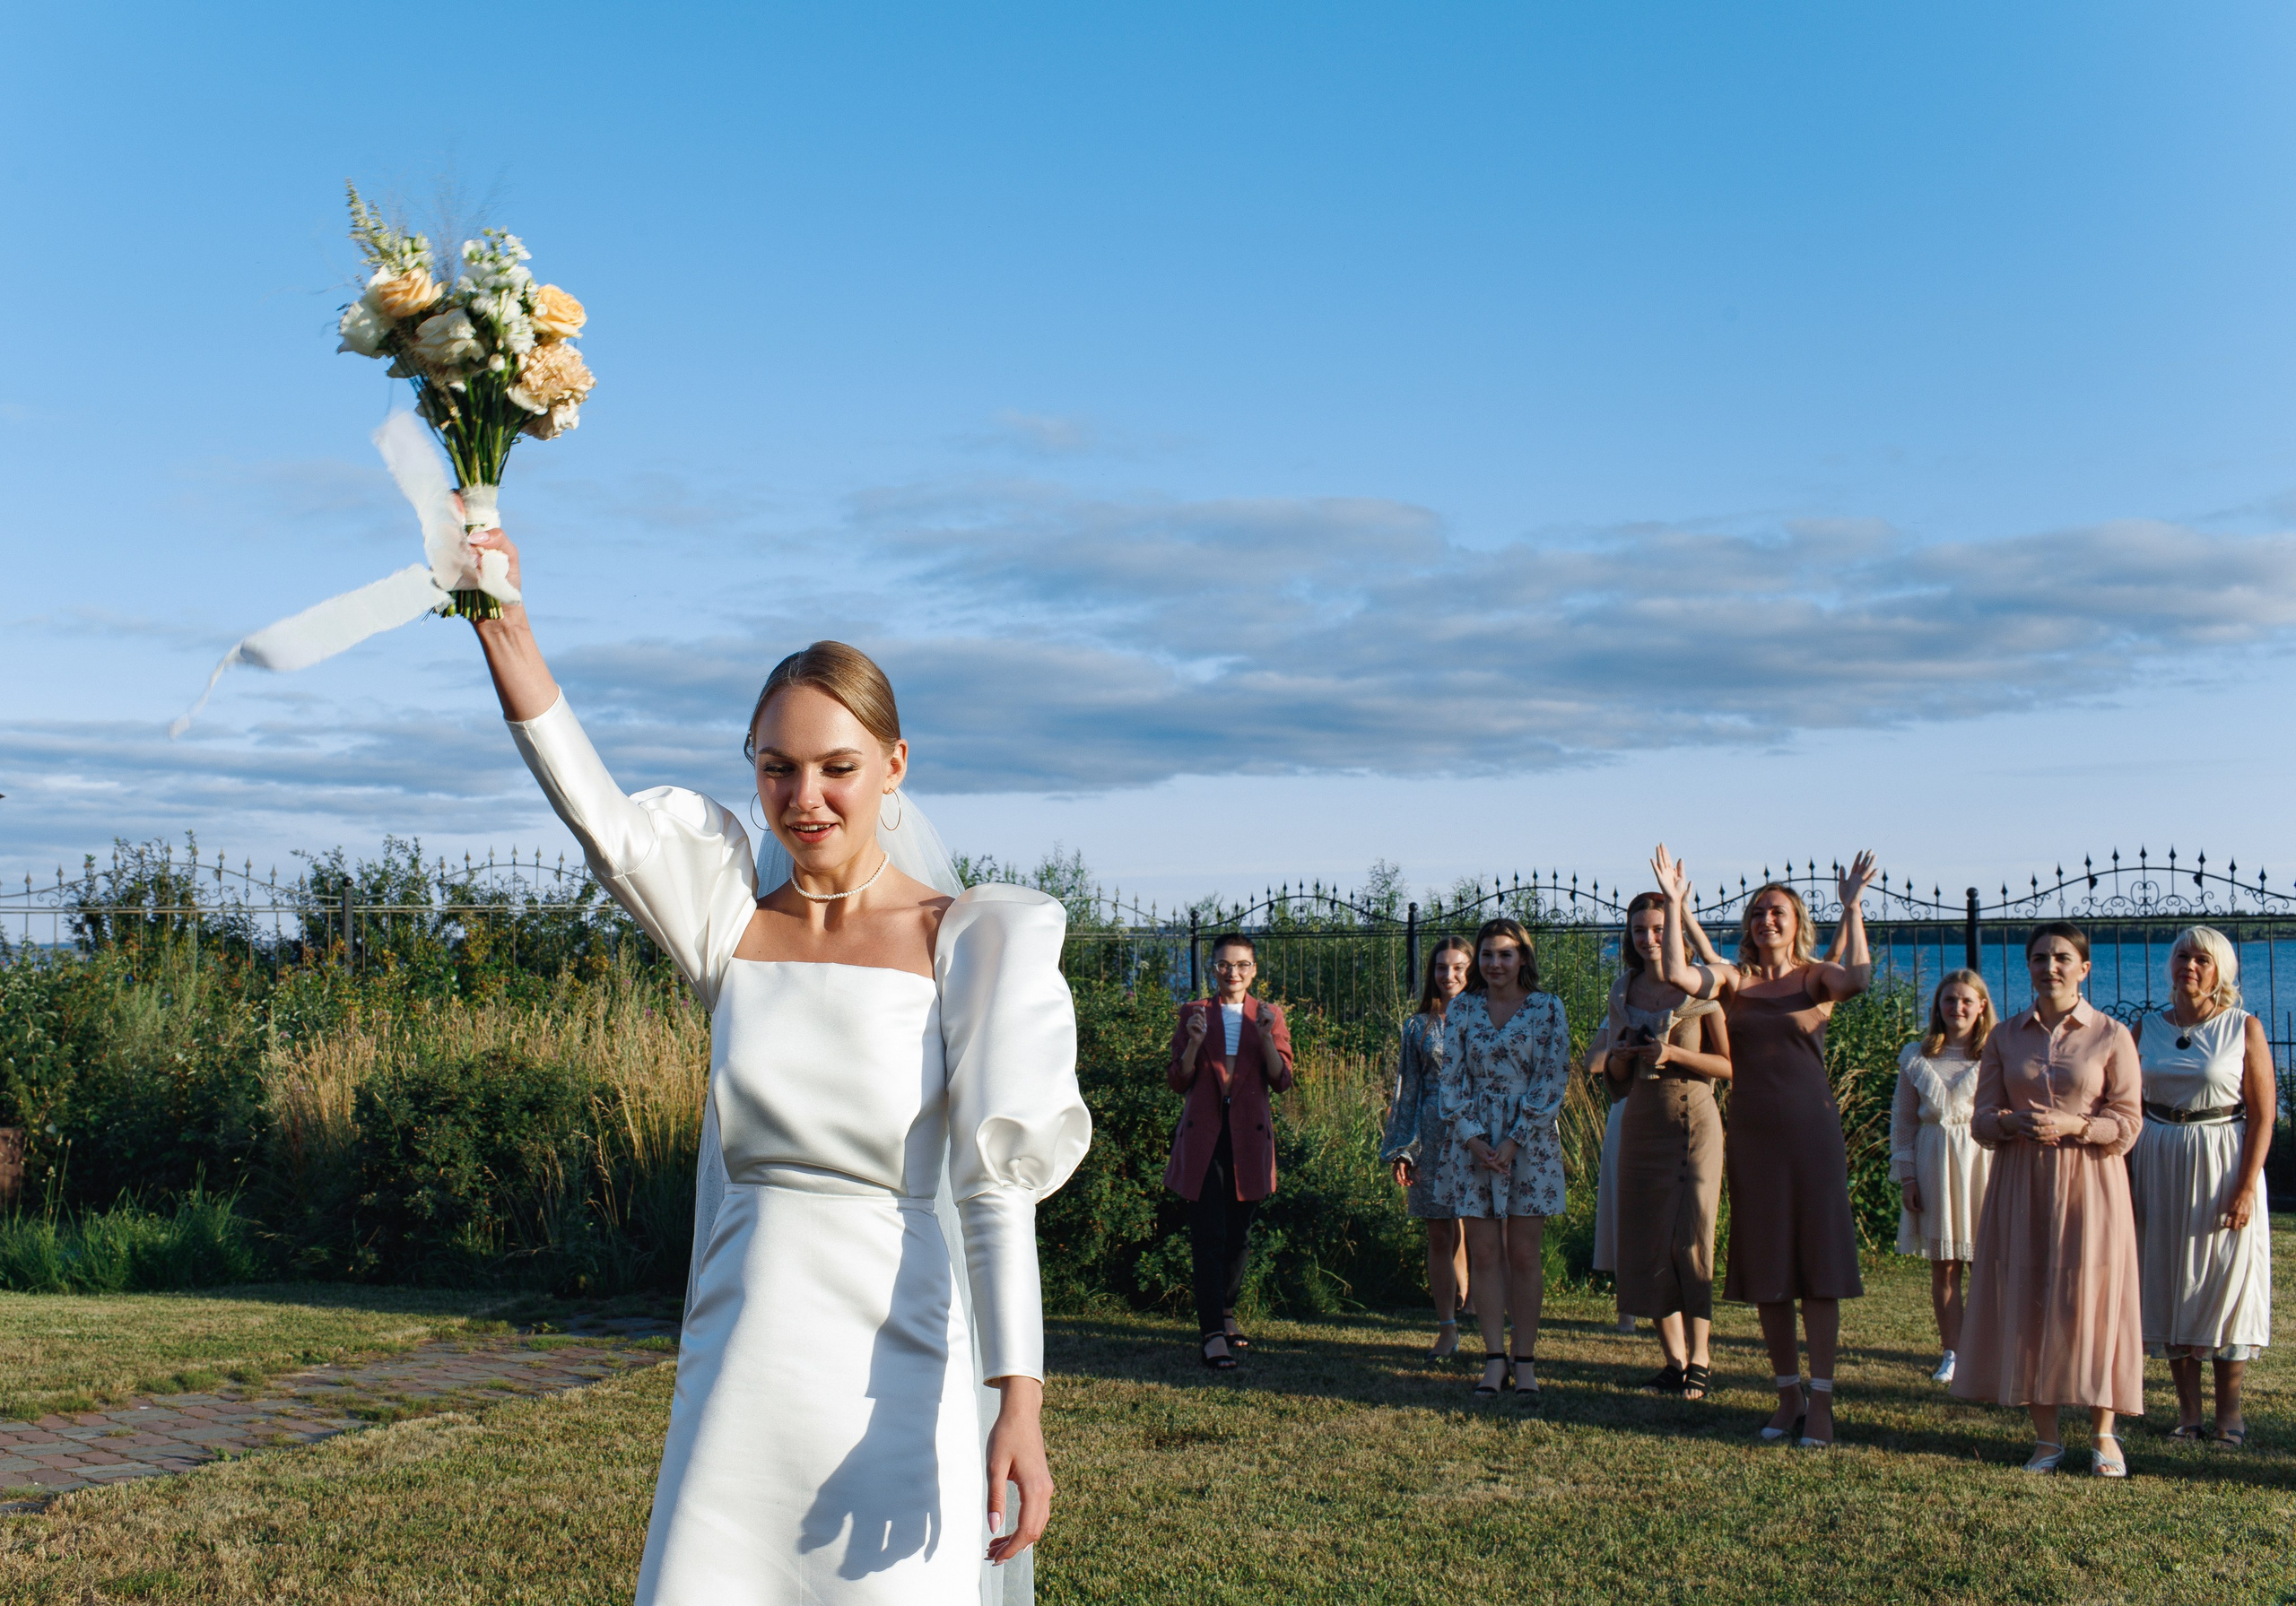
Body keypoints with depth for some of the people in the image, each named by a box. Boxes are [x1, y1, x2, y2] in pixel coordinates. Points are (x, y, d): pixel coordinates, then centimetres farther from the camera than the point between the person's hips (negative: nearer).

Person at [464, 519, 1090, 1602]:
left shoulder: (962, 942, -6)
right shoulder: (729, 928, 3)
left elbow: (996, 1182, -12)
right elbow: (592, 809, -13)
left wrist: (1019, 1405, -20)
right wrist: (499, 617, -24)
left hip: (896, 1375, -3)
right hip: (739, 1359, 3)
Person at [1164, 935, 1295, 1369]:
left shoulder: (1269, 1015, 9)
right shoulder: (1193, 1012, 5)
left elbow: (1282, 1081, 0)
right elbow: (1178, 1081, 2)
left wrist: (1266, 1038, -14)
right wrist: (1194, 1043, -14)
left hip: (1250, 1133, 2)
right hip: (1204, 1133, -2)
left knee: (1239, 1233, 10)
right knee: (1209, 1235, -9)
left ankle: (1225, 1313, 28)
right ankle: (1213, 1333, -12)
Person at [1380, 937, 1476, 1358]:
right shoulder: (1418, 1027, 10)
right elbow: (1407, 1091, 11)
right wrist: (1401, 1150, 4)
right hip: (1433, 1140, 2)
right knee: (1440, 1237, 3)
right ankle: (1447, 1331, 9)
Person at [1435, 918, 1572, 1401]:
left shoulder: (1547, 1008, 0)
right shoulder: (1461, 1009, 6)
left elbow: (1553, 1081, -5)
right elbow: (1452, 1079, 3)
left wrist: (1512, 1143, -11)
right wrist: (1474, 1140, -9)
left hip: (1530, 1140, -2)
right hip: (1472, 1141, 2)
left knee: (1523, 1254, 1)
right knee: (1484, 1254, 1)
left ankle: (1524, 1361, 7)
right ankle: (1495, 1360, 6)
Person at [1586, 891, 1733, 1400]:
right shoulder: (1623, 991, 10)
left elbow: (1729, 1065, -5)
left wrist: (1673, 1054, -17)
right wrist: (1621, 1057, -6)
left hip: (1693, 1121, -5)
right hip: (1640, 1124, 5)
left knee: (1690, 1239, -8)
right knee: (1648, 1243, 3)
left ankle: (1700, 1359, 2)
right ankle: (1674, 1359, 12)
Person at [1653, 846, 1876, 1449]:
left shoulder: (1817, 976, 1)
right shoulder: (1732, 979, 5)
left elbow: (1858, 979, -21)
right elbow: (1677, 975, -14)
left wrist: (1852, 907, -18)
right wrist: (1674, 903, -14)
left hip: (1812, 1132, -3)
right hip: (1751, 1135, 3)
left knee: (1818, 1266, -3)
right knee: (1765, 1271, 8)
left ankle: (1820, 1403, 2)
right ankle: (1788, 1396, 19)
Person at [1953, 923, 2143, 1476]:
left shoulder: (2112, 1035, 1)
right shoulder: (2005, 1037, 8)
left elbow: (2126, 1124, -3)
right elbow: (1982, 1118, 6)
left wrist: (2071, 1125, -19)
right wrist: (2012, 1121, -16)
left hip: (2089, 1186, -2)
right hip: (2021, 1185, 2)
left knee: (2091, 1299, -3)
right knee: (2026, 1301, 1)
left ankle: (2104, 1435, 9)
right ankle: (2046, 1436, 9)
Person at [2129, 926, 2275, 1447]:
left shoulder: (2244, 1029, -3)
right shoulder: (2146, 1029, 6)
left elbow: (2263, 1115, -6)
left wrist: (2246, 1186, -14)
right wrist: (2124, 1183, 0)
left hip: (2222, 1166, -3)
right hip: (2159, 1165, 3)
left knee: (2226, 1284, 1)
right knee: (2170, 1285, 6)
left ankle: (2229, 1411, 12)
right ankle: (2187, 1409, 15)